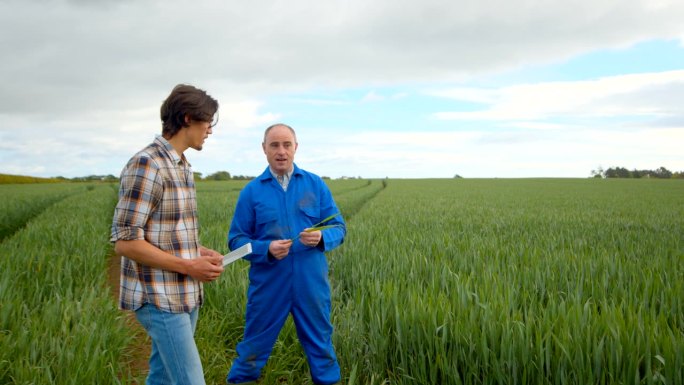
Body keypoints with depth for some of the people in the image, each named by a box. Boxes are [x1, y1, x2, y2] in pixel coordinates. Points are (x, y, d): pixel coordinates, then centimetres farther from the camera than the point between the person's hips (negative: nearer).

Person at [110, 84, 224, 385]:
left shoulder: (182, 166, 12)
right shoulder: (146, 164, -16)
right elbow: (125, 242, -19)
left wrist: (201, 252, 4)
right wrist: (189, 266, -17)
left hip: (184, 294, 9)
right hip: (161, 297, -9)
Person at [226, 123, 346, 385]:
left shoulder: (316, 184, 2)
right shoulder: (251, 191, -1)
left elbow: (339, 229, 3)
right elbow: (236, 239, -1)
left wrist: (321, 237, -19)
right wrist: (267, 249, -19)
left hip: (311, 282, 1)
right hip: (268, 283, -1)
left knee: (320, 343, 15)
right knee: (255, 345, 13)